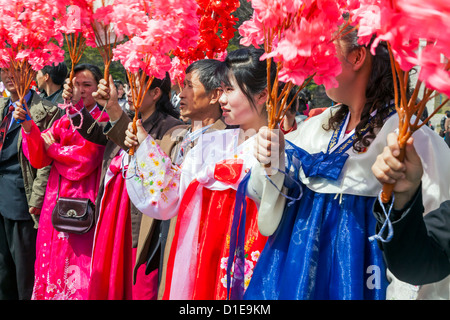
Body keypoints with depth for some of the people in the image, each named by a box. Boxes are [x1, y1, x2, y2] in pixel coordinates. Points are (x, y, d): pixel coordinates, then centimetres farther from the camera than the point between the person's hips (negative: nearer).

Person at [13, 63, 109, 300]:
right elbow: (39, 159, 6)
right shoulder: (64, 121, 14)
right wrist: (29, 127, -9)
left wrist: (53, 149, 0)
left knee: (77, 261, -3)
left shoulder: (103, 121, -3)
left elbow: (85, 158, -14)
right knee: (52, 258, 7)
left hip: (83, 200, -5)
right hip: (56, 197, 6)